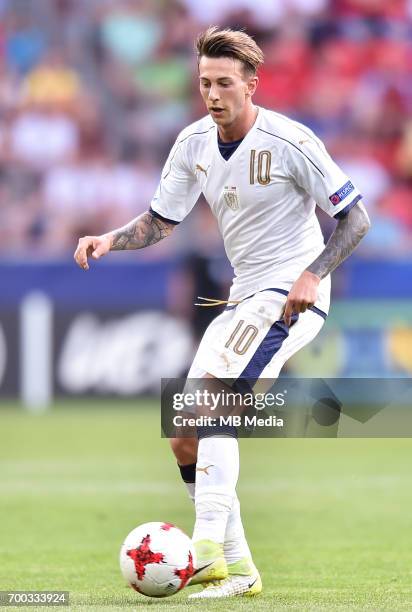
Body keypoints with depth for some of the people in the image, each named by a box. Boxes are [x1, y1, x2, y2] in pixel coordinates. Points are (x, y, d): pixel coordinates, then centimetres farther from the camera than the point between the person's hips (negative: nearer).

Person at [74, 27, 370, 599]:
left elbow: (355, 215, -10)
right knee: (186, 440, 3)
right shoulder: (194, 143, 3)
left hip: (290, 297, -8)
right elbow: (160, 221, 12)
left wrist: (311, 274, -23)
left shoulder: (289, 142, -16)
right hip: (242, 299, 8)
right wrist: (111, 240, -8)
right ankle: (238, 570, 12)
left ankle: (208, 550, -34)